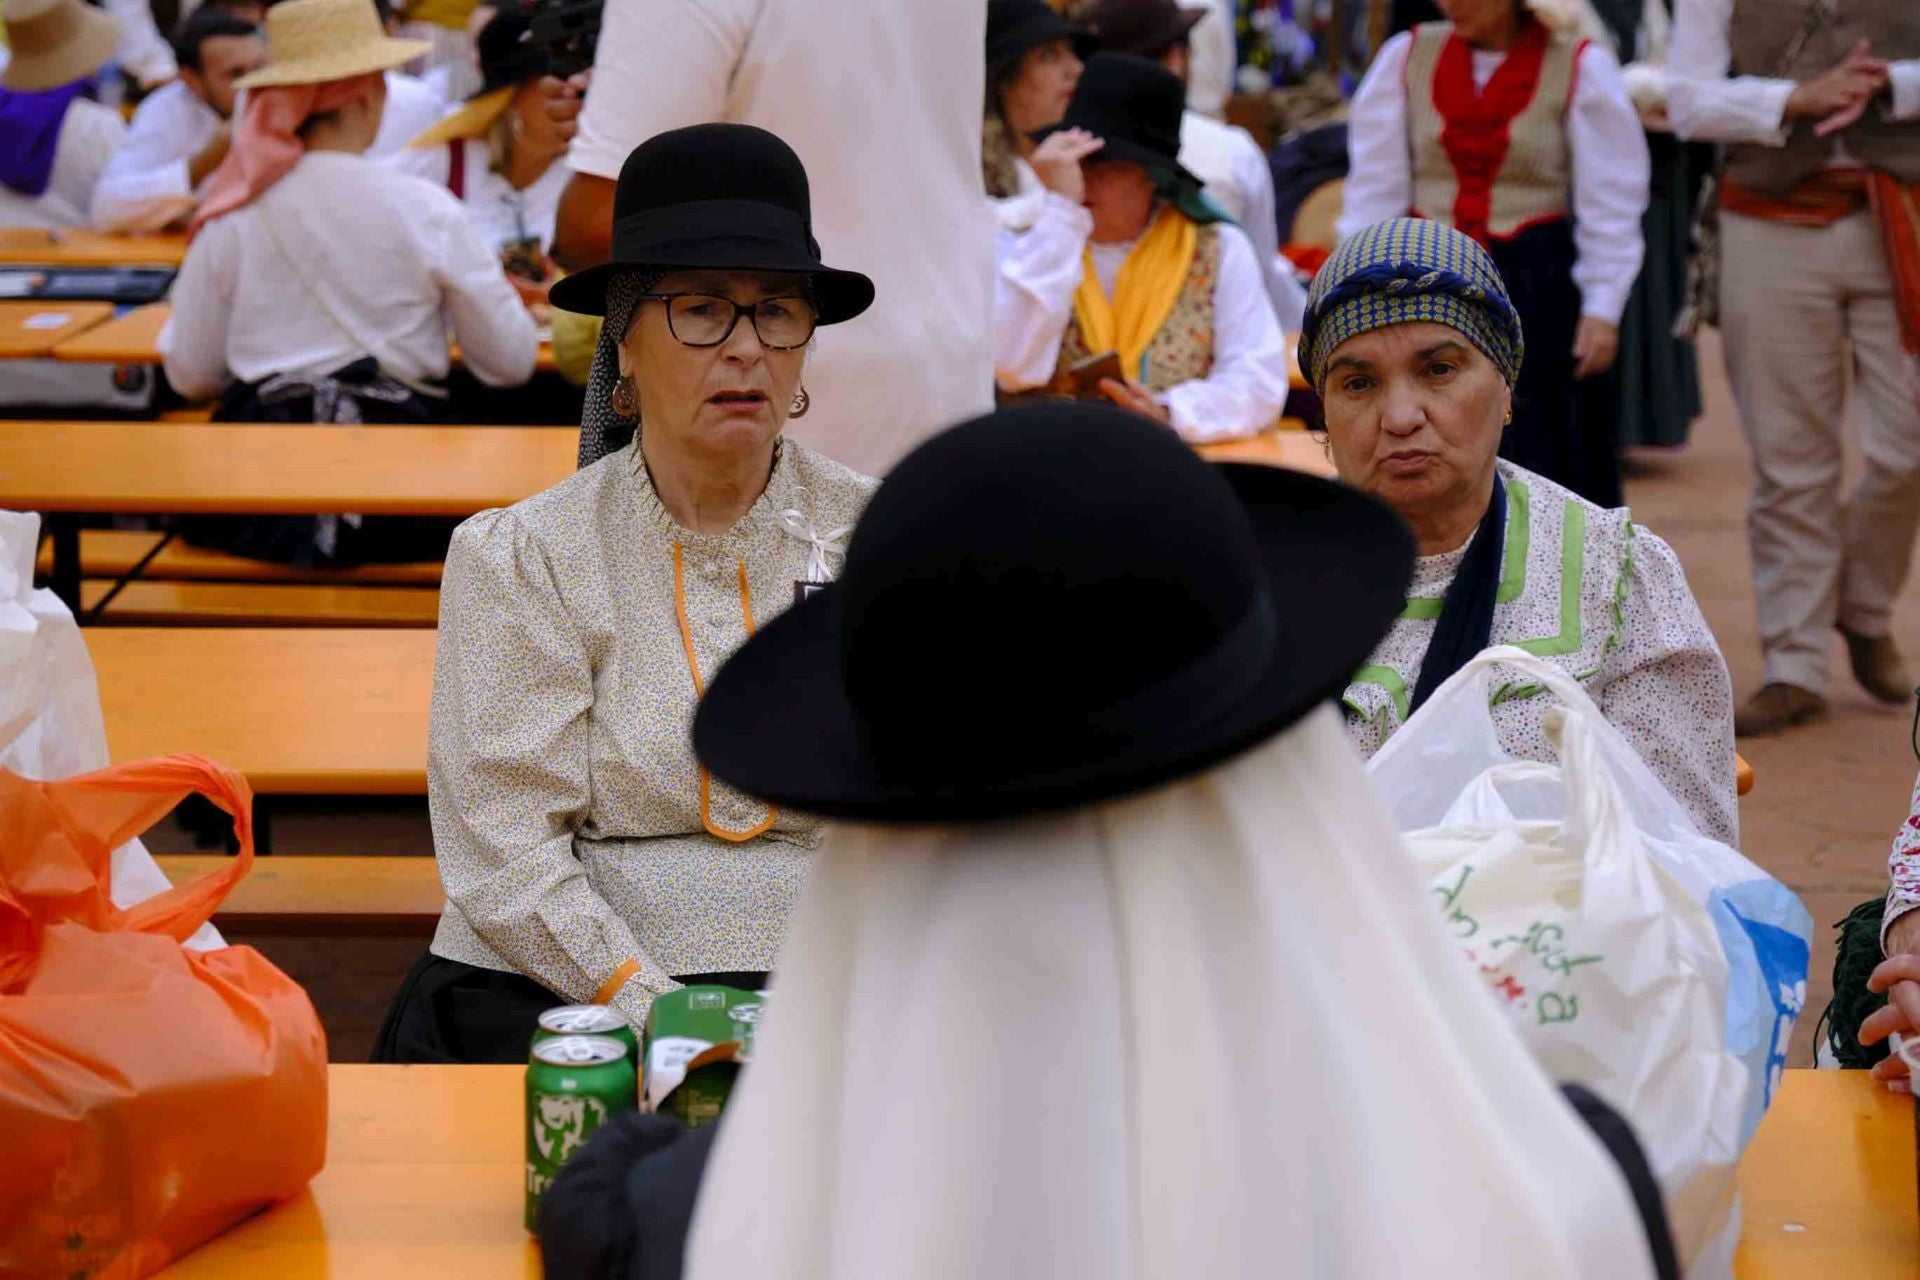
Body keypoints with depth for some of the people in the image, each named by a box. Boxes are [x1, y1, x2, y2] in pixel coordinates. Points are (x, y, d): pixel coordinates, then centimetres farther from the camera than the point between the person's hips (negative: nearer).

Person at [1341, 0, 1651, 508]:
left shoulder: (1581, 67, -4)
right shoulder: (1406, 56, 3)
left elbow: (1609, 204, -3)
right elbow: (1375, 190, 4)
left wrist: (1602, 308, -8)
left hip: (1537, 284, -2)